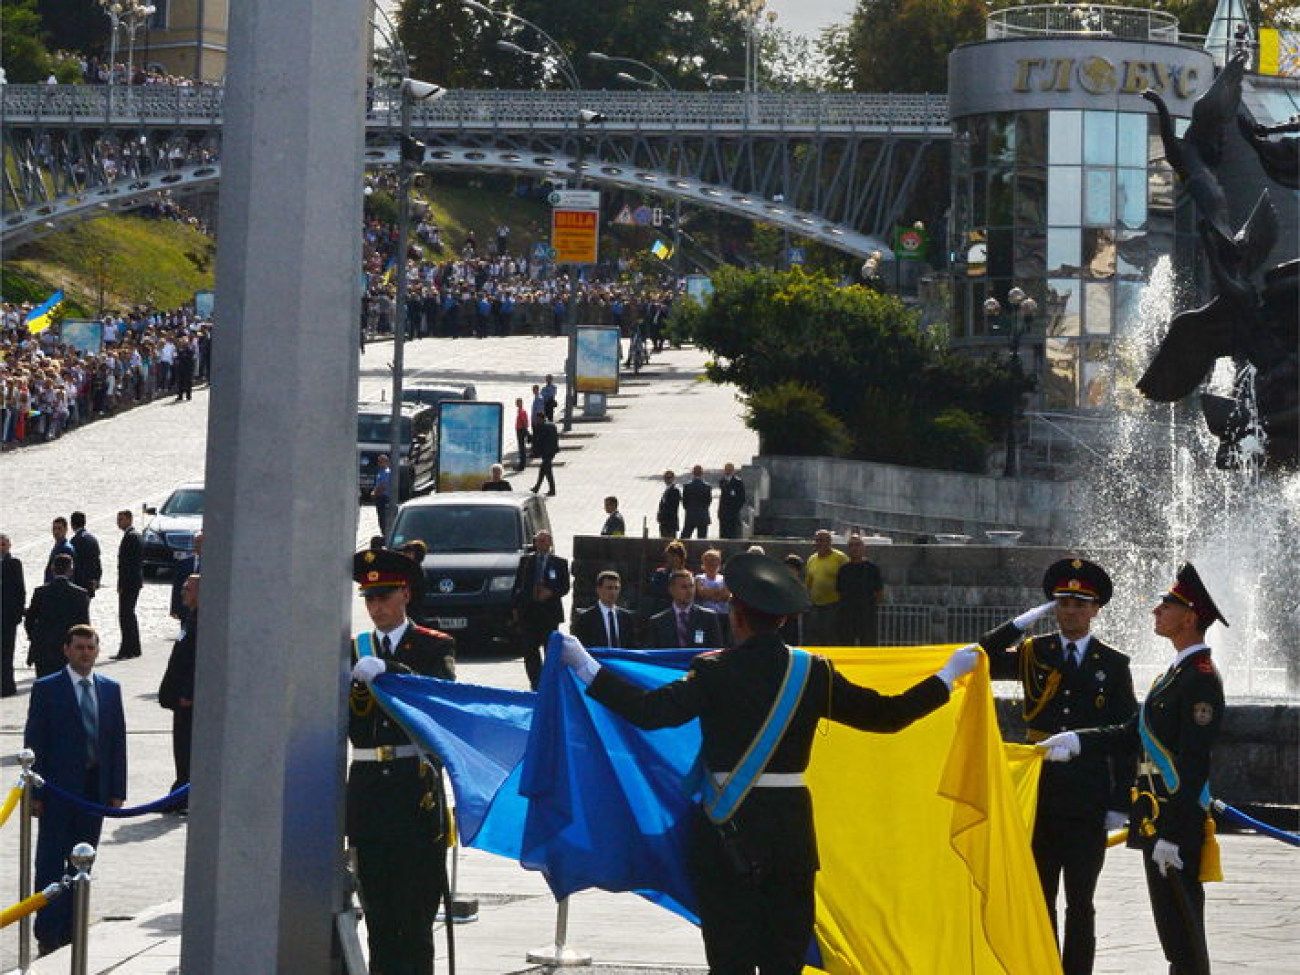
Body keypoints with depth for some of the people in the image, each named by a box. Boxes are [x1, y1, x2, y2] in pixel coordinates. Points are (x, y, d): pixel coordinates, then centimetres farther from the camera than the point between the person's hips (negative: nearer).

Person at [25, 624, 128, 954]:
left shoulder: (110, 689, 9)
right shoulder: (46, 689, -3)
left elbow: (118, 741, 9)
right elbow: (34, 742, -5)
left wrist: (117, 791, 4)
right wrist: (35, 793, -10)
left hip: (96, 789, 4)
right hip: (58, 790, -4)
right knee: (51, 864, -2)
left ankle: (70, 931, 16)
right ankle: (48, 935, 1)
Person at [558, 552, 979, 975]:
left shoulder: (715, 672, -9)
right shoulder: (814, 672, 0)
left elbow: (652, 710, -22)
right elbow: (886, 715, 5)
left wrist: (586, 667, -16)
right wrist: (948, 675, 19)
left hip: (729, 829, -3)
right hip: (791, 826, 3)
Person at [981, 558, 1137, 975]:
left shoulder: (1113, 665, 2)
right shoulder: (1034, 653, 7)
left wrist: (1119, 803, -4)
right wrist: (1024, 621, -9)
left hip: (1088, 805, -2)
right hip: (1040, 798, 2)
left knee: (1080, 904, 3)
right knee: (1040, 901, 7)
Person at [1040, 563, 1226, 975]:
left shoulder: (1201, 679, -15)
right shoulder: (1177, 671, 16)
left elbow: (1193, 763, -20)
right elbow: (1133, 734, 20)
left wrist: (1172, 835, -23)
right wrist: (1077, 742, 8)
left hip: (1178, 825, -10)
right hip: (1155, 820, 10)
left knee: (1183, 933, -6)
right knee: (1173, 930, 14)